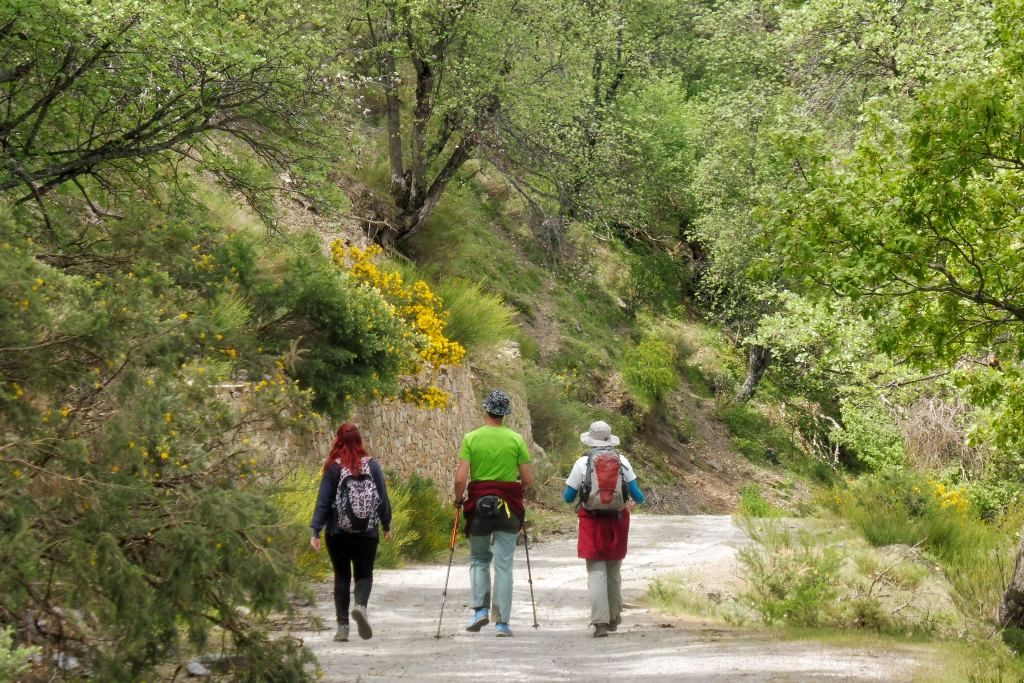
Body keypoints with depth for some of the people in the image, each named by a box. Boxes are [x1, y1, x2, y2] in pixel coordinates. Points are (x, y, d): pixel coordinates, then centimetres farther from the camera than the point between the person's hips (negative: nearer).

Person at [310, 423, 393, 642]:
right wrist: (386, 525, 16)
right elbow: (383, 498, 4)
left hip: (338, 533, -1)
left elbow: (323, 501, -8)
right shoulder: (372, 465, -1)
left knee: (341, 576, 9)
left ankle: (342, 626, 5)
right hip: (367, 533, 1)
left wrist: (316, 531, -6)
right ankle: (360, 605, -19)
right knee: (364, 574, 11)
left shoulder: (334, 468, -6)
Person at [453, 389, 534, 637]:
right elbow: (528, 480, -1)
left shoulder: (471, 438, -4)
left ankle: (480, 608, 1)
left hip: (478, 505, 0)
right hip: (508, 506, 0)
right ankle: (502, 622, 1)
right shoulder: (516, 440, -3)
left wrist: (458, 499, 9)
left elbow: (461, 478, -9)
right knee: (504, 565, 3)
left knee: (478, 559, 18)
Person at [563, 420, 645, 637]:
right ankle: (614, 617, 29)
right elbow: (636, 494, 2)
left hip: (592, 522, -3)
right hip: (617, 520, 3)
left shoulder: (583, 463, -5)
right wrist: (638, 500, 25)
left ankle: (600, 622, -14)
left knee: (596, 572, -3)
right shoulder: (622, 461, 1)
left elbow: (568, 497, 1)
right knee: (614, 570, 17)